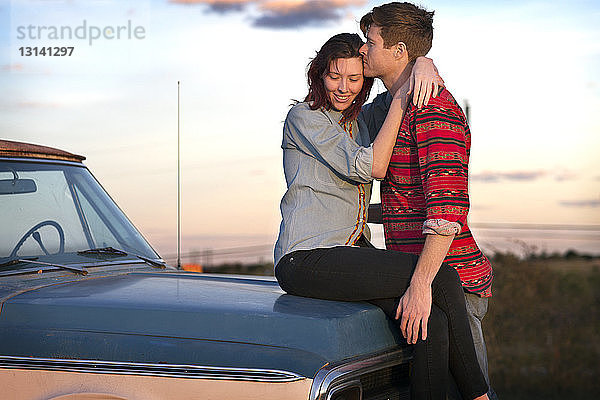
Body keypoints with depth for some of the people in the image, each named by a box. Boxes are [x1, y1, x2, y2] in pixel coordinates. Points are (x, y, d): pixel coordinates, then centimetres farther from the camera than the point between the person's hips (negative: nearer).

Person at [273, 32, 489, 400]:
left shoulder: (361, 121, 21)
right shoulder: (304, 118, -2)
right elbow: (372, 167, -12)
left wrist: (423, 64, -3)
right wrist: (400, 101, -10)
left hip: (353, 252, 7)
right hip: (307, 260, -7)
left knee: (433, 324, -22)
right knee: (442, 277, -22)